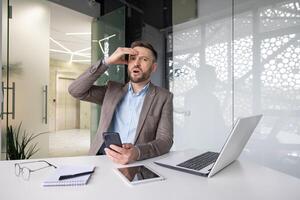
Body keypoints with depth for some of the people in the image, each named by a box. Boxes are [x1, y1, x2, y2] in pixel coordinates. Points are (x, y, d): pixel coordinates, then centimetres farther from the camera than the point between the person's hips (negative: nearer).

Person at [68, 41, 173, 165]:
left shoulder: (164, 97, 1)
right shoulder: (112, 89, 9)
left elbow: (165, 140, -7)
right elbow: (75, 90, 1)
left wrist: (137, 152, -27)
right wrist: (107, 62, -5)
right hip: (101, 160, 3)